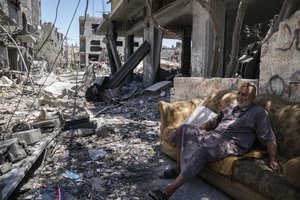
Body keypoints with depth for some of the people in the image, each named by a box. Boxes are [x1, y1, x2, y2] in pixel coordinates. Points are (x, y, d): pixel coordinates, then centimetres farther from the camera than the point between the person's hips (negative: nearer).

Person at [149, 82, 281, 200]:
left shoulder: (259, 113, 7)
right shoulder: (230, 109, 26)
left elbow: (269, 138, 0)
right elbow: (213, 122, 28)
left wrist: (273, 159, -14)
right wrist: (196, 132, 16)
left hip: (231, 144, -7)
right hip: (212, 135, 7)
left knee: (202, 151, -37)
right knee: (184, 129, -12)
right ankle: (178, 167, -6)